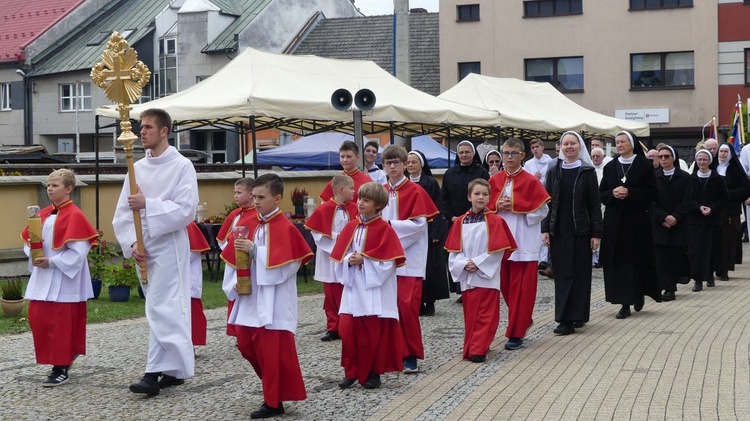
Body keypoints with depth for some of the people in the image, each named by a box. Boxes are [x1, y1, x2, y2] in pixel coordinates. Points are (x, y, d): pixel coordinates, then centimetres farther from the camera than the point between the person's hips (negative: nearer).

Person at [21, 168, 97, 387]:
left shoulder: (74, 216, -11)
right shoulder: (44, 214, 11)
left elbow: (78, 251, -17)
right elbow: (29, 240, 16)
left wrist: (51, 262, -18)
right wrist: (33, 256, -4)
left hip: (63, 280, -8)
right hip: (42, 278, 8)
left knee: (60, 323, -3)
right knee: (36, 318, 9)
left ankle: (61, 369, 7)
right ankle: (64, 357, 25)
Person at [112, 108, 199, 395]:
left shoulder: (182, 166, -6)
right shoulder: (137, 168, 10)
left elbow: (185, 210, -16)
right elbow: (122, 213, 7)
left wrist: (147, 205, -20)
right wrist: (132, 244, -6)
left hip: (168, 246, -6)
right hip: (143, 249, 6)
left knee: (162, 309, -12)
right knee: (165, 308, 11)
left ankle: (156, 373, -13)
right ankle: (174, 370, 18)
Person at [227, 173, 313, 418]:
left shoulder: (285, 228, -13)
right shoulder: (251, 224, 9)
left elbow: (287, 263, -21)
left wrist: (255, 250, -23)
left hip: (274, 299, -8)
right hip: (251, 295, 8)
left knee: (272, 349, -3)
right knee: (245, 344, 12)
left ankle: (274, 401, 7)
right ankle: (274, 386, 30)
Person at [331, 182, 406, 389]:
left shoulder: (384, 229, -7)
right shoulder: (351, 227, 9)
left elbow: (389, 260, -13)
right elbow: (340, 255, 9)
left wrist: (364, 260, -17)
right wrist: (349, 261, -11)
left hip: (375, 291, -5)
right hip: (353, 288, 5)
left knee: (373, 333, 0)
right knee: (347, 329, 1)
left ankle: (372, 373, 14)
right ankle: (351, 372, 13)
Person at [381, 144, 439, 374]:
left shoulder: (415, 191, -5)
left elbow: (419, 225, -12)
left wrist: (390, 224, -15)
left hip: (409, 258, -5)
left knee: (407, 306, -10)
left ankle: (411, 355, 0)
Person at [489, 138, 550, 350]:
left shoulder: (531, 181, -5)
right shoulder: (494, 181, 8)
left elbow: (542, 210, -6)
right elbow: (486, 207, 13)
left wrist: (516, 206, -15)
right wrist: (497, 206, -8)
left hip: (524, 242, -4)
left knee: (521, 287, -3)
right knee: (505, 284, 9)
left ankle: (516, 333, 1)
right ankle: (523, 319, 31)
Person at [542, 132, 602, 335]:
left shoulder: (587, 172, -1)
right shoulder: (554, 172, 8)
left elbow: (595, 204, -2)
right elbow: (547, 202, 9)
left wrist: (596, 233, -7)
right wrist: (545, 229, 1)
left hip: (580, 230, -3)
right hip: (559, 231, 3)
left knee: (579, 272, 1)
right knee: (562, 273, 3)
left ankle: (577, 315, 4)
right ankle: (567, 318, 8)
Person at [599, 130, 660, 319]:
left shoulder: (644, 165, -1)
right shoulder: (610, 167, 9)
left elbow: (652, 192, -6)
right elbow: (601, 194, 9)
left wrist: (629, 193, -18)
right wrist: (613, 193, -13)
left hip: (637, 220, -3)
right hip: (614, 221, 3)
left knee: (638, 260, 0)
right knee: (618, 262, -2)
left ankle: (639, 294, 24)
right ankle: (625, 303, 2)